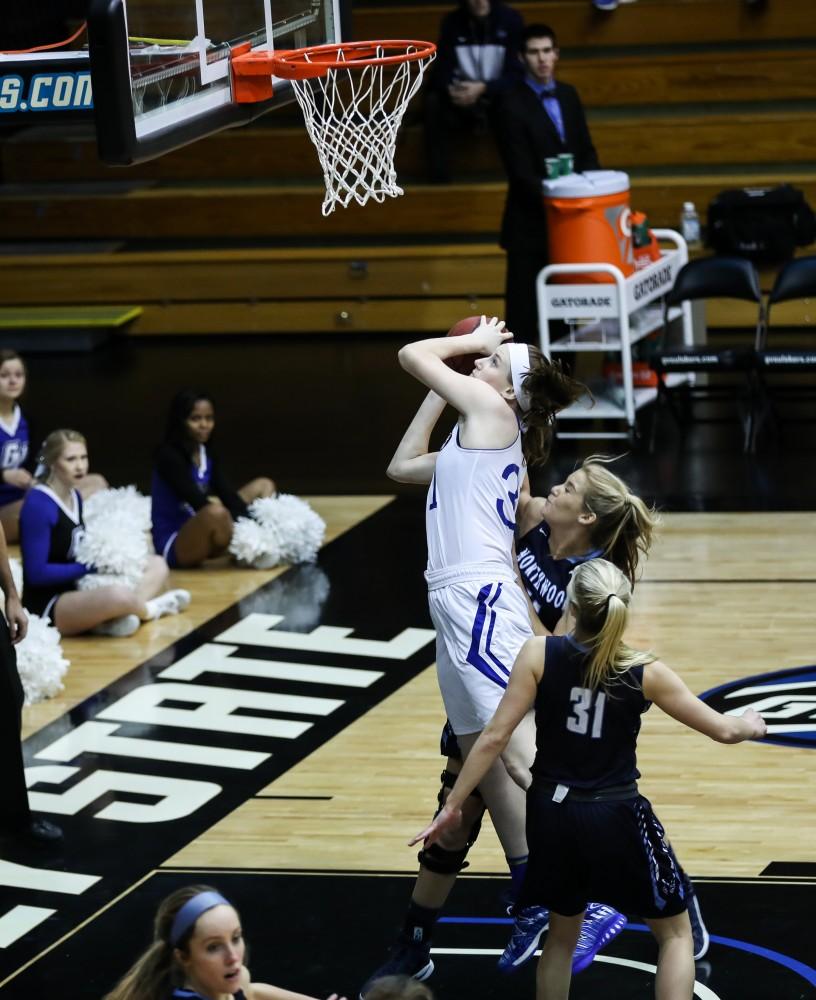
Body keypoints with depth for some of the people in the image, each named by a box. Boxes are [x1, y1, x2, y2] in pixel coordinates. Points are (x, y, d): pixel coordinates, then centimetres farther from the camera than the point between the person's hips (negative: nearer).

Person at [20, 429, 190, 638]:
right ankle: (149, 609, 1)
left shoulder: (74, 496, 10)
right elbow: (37, 573, -22)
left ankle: (112, 617, -14)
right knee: (119, 596, -36)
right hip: (48, 607, -10)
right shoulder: (38, 504, -19)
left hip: (77, 590, 10)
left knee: (156, 565, 13)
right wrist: (92, 566, -16)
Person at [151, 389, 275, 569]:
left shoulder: (208, 455, 8)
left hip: (198, 538, 9)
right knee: (215, 513, -40)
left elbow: (226, 494, 2)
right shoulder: (168, 455, -17)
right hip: (173, 546, -9)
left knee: (263, 485, 9)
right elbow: (198, 502, -25)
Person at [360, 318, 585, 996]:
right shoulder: (477, 435, 24)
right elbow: (403, 465, 37)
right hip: (462, 611, 10)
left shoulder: (492, 410, 0)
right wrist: (442, 387, 33)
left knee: (516, 747, -22)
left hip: (480, 604, -10)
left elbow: (412, 355, 2)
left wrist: (472, 344, 19)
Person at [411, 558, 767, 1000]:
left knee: (563, 933, 25)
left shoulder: (540, 654, -10)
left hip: (553, 814, 2)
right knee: (675, 932, 15)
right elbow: (721, 729, 0)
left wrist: (453, 805, -3)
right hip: (617, 819, -2)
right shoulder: (643, 673, -10)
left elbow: (495, 736, -12)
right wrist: (749, 726, 23)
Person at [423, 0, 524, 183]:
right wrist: (451, 89, -32)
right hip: (463, 102, 2)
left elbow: (517, 73, -13)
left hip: (499, 96, -2)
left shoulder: (510, 20, -8)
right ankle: (438, 180, -27)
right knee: (433, 102, -28)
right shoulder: (452, 22, -3)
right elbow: (442, 69, -7)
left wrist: (483, 88, -32)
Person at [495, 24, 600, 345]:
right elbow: (521, 171, -15)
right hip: (531, 222, -6)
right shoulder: (512, 104, -10)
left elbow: (586, 151, 12)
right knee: (524, 308, -2)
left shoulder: (568, 95, 10)